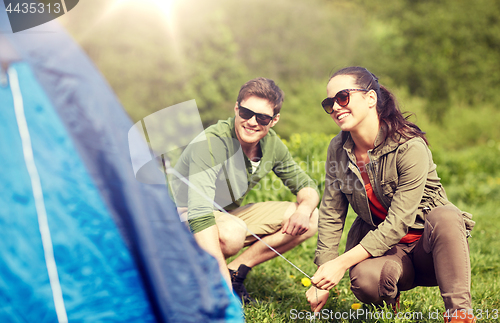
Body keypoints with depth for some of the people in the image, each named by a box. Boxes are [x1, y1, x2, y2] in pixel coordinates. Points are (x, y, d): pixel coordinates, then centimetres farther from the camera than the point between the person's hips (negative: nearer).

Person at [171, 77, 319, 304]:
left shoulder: (272, 144, -8)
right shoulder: (212, 142, -29)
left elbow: (305, 185, 6)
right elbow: (199, 214, -38)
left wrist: (304, 209, -21)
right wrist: (224, 289, -45)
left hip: (228, 215, 7)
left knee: (311, 219, -5)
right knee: (231, 232, -41)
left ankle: (236, 271, -2)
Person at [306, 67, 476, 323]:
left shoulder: (410, 148, -20)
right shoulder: (338, 149, -3)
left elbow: (397, 223, -24)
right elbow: (330, 216, 2)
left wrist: (342, 263, -28)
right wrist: (323, 277, -3)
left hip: (426, 245, -3)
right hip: (381, 246, 3)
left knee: (445, 217, -37)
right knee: (364, 279, -33)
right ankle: (388, 301, 4)